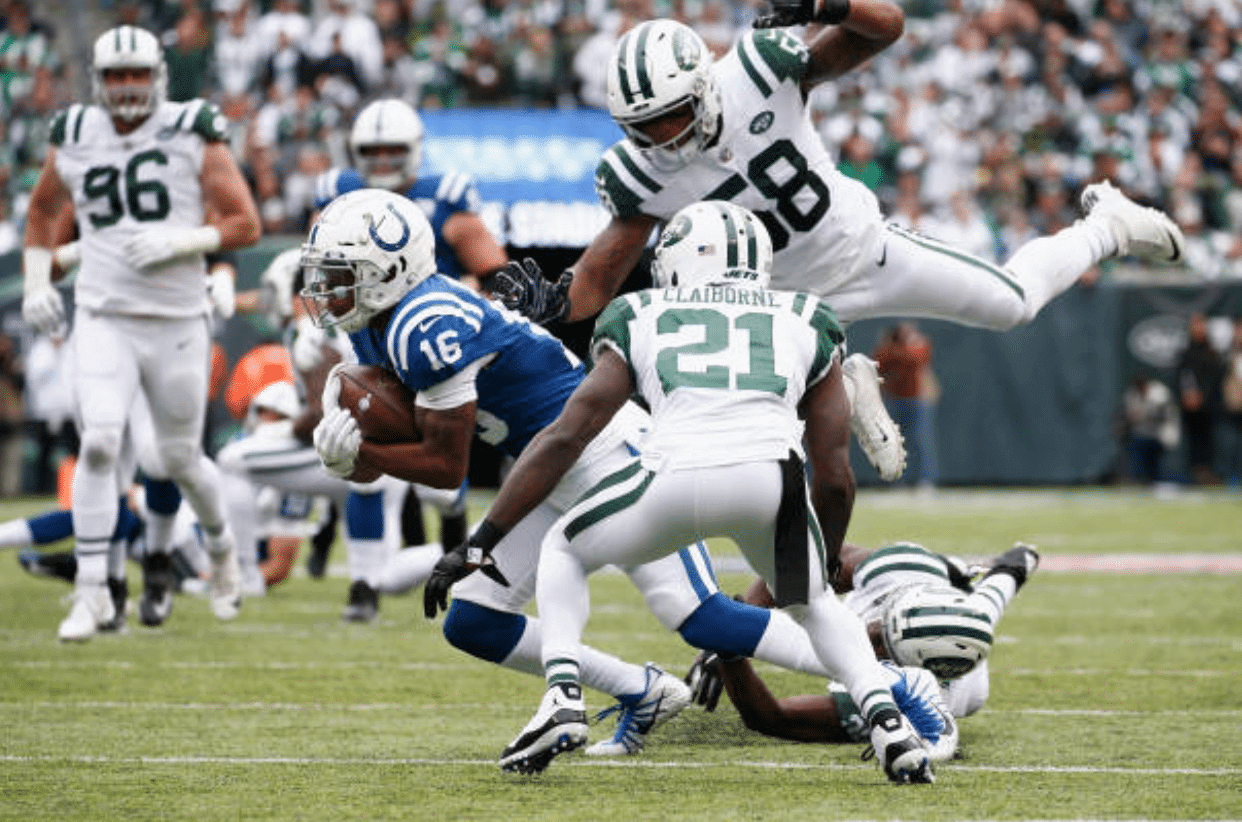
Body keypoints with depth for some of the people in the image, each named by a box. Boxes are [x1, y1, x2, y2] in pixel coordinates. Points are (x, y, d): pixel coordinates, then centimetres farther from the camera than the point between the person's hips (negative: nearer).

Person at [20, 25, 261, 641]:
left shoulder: (193, 136, -5)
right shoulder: (74, 140, 4)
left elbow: (245, 224, -4)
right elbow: (43, 209, 23)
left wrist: (182, 242, -19)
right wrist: (36, 283, 12)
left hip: (178, 323, -1)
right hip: (103, 320, 1)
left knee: (180, 460, 10)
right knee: (99, 442, -18)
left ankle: (221, 544, 42)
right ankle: (91, 590, -13)